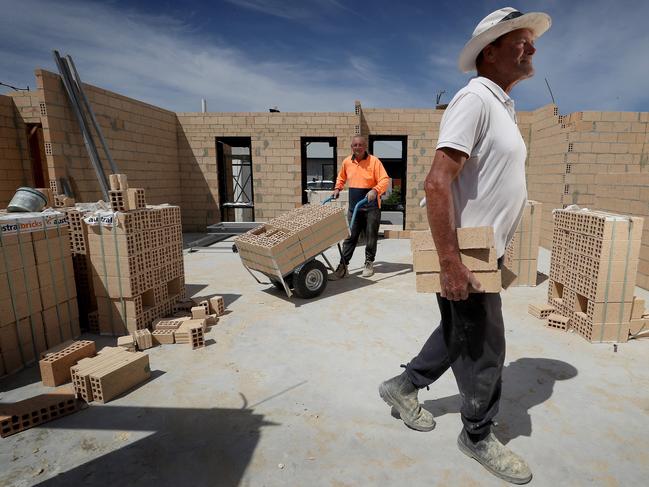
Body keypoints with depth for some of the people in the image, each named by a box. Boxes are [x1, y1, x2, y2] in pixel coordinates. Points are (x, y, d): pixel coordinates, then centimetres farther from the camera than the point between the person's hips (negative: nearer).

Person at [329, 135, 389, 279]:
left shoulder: (374, 161, -7)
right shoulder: (347, 162, 7)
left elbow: (385, 180, -14)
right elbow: (341, 177, 25)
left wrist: (375, 191, -30)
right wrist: (337, 188, 9)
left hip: (371, 205, -3)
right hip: (354, 206, 4)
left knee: (371, 237, 6)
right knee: (350, 236, 2)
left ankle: (369, 264, 22)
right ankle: (343, 266, 3)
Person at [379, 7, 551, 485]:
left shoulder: (504, 106, 15)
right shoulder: (475, 98, -16)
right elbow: (437, 183, -26)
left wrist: (495, 248, 21)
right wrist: (451, 263, -29)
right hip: (465, 255, -10)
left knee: (459, 333, 21)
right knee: (483, 351, 7)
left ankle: (404, 387, 39)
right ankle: (479, 436, 31)